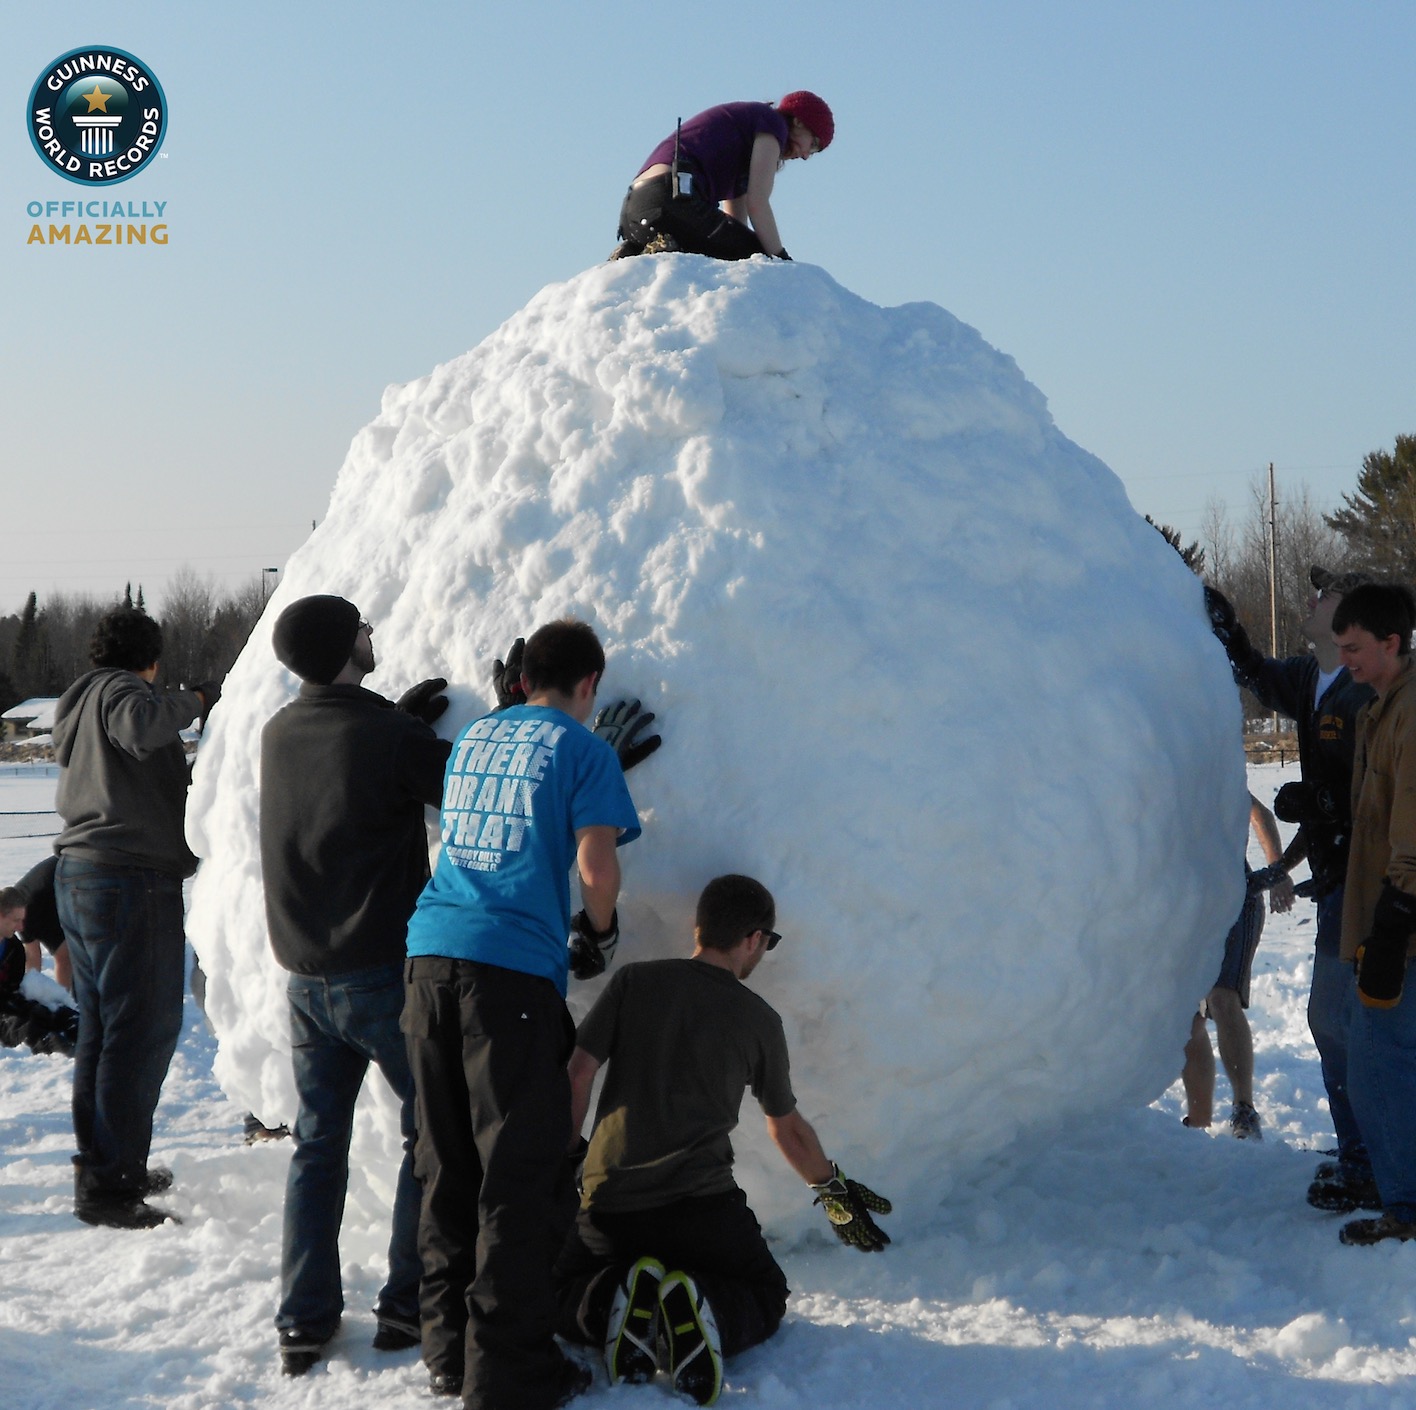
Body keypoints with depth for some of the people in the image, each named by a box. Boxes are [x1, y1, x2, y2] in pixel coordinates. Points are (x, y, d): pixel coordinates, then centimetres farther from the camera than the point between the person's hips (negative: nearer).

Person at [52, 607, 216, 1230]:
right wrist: (194, 700, -17)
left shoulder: (77, 705, 21)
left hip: (76, 875, 10)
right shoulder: (117, 689, -8)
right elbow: (138, 728, -32)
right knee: (143, 1031, -7)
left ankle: (101, 1166, 24)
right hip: (132, 879, -10)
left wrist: (184, 780, 31)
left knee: (101, 1029, 16)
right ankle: (107, 1185, -7)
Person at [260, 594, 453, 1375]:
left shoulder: (278, 733, 4)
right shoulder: (390, 738, -16)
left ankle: (303, 1320, 13)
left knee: (317, 1142, 14)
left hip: (305, 979, 6)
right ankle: (407, 1303, 9)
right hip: (383, 973, -6)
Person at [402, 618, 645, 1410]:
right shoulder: (582, 749, 2)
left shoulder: (472, 737, 21)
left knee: (448, 1166, 12)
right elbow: (596, 868, -8)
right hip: (512, 966, -6)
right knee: (518, 1174, -1)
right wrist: (601, 933, 11)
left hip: (431, 953, 6)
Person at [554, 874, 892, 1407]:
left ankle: (613, 1301, -11)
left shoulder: (634, 981, 5)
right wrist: (834, 1190, 37)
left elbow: (577, 1074, -1)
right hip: (701, 1207, -1)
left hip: (607, 1204, 1)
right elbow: (787, 1127, 20)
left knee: (564, 1295, 27)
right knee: (765, 1294, 24)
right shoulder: (760, 1020, 7)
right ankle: (707, 1309, -13)